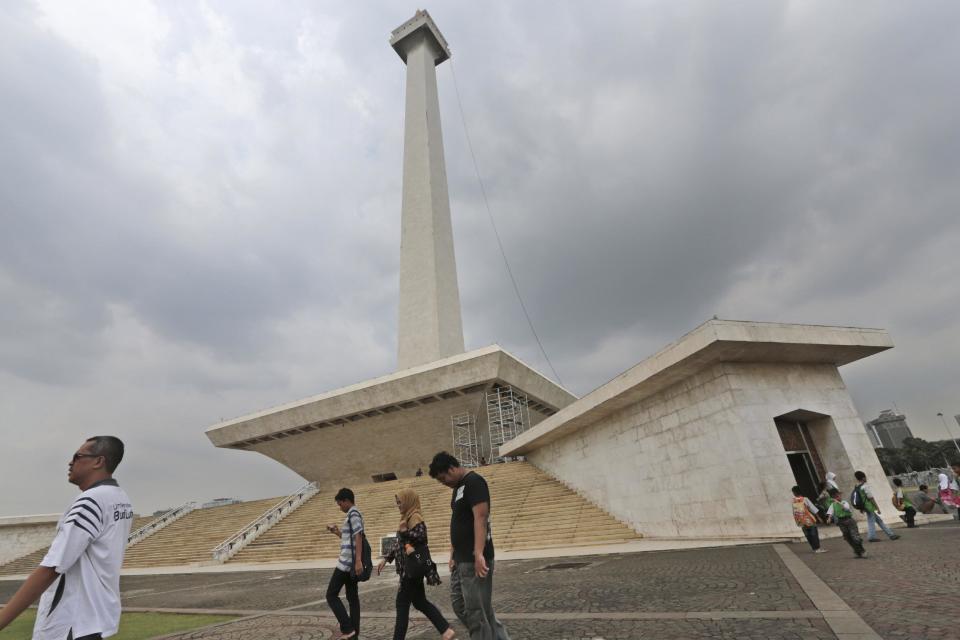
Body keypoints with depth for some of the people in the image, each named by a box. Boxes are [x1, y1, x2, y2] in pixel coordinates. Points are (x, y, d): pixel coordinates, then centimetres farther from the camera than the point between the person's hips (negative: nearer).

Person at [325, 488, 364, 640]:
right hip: (350, 563, 10)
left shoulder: (353, 514, -14)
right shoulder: (354, 514, 17)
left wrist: (358, 561, -26)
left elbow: (358, 537, -22)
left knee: (331, 595, -1)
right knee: (352, 597, 12)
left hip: (347, 562, -10)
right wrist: (337, 532, 16)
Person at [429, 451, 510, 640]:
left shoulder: (474, 482, -15)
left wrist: (479, 554, -31)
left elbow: (480, 518, -25)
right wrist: (454, 554, 17)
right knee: (459, 605, 17)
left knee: (477, 611, -1)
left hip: (474, 560, -10)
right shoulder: (459, 487, 15)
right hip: (461, 559, 10)